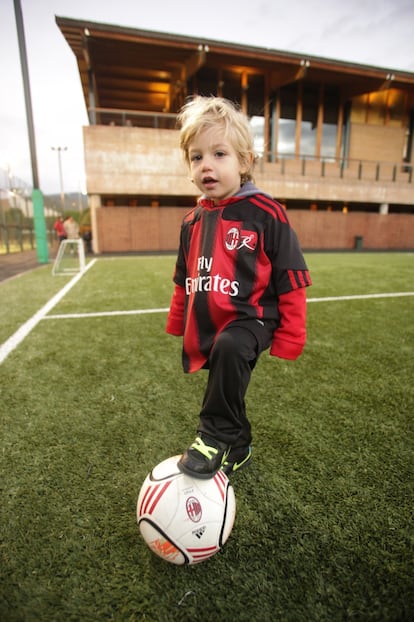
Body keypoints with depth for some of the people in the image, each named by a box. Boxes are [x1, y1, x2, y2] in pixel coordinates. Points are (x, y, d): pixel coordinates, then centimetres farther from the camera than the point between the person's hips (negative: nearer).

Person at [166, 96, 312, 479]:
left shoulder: (265, 214, -12)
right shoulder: (192, 221, 5)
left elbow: (290, 278, -10)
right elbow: (184, 279, 16)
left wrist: (288, 338, -10)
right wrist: (178, 325, 18)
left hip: (249, 320, -6)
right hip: (207, 328, 6)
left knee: (229, 348, -36)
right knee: (226, 390, 18)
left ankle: (215, 436, -14)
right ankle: (238, 448, 45)